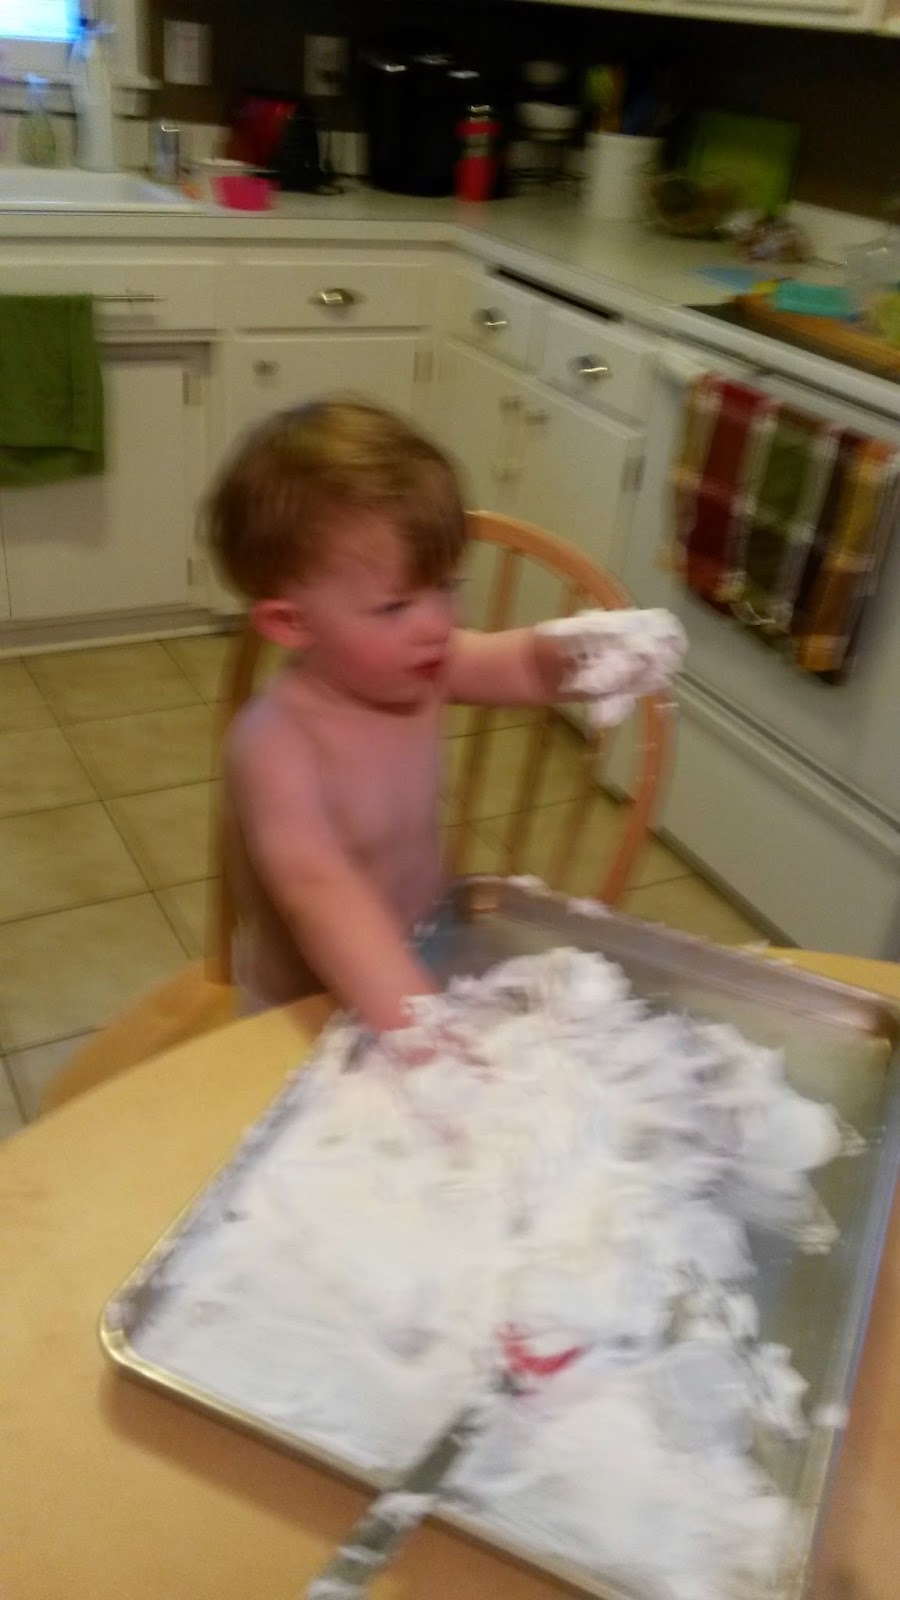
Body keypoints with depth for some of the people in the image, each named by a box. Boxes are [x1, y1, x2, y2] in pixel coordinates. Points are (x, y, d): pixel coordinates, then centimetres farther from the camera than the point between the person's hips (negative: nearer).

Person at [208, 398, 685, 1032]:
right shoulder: (278, 743, -27)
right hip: (313, 1014, -5)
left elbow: (528, 666, 4)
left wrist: (584, 649, -19)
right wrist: (418, 1026, -54)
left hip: (420, 968, 5)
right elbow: (320, 890, -41)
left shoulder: (416, 668, -8)